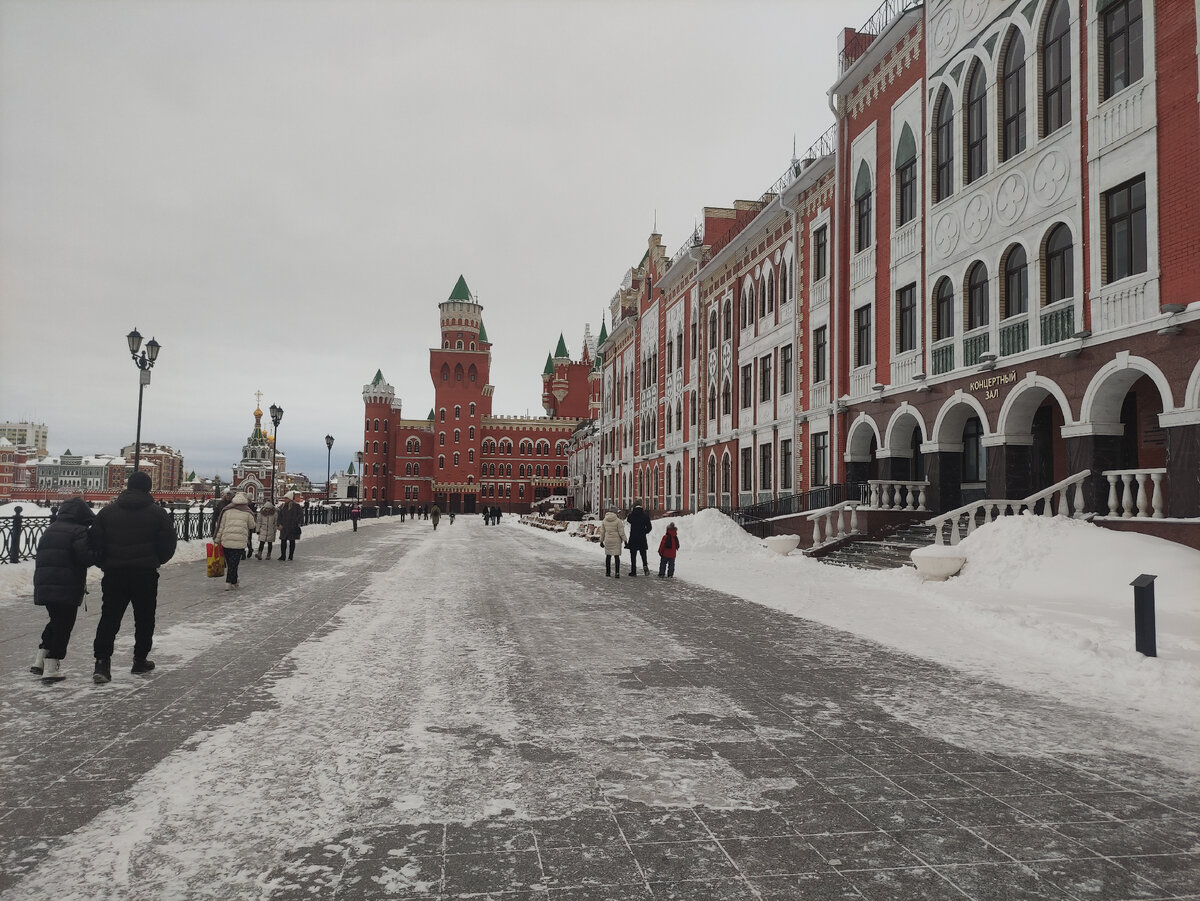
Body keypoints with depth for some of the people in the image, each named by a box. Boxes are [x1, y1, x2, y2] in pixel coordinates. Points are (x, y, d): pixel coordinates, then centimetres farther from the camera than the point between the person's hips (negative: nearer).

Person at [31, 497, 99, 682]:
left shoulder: (49, 530, 17)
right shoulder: (79, 531, -9)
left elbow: (42, 555, 19)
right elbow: (85, 557, -20)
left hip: (43, 585, 8)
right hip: (67, 588, -8)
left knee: (56, 621, 23)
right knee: (63, 625, 1)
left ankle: (40, 662, 20)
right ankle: (51, 669, 1)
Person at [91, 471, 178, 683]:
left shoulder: (107, 512, 4)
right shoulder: (158, 513, -3)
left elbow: (96, 542, 2)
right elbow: (168, 544, -2)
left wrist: (106, 563, 16)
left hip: (114, 574, 2)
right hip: (146, 574, -2)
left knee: (109, 618, 6)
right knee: (144, 618, 12)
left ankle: (102, 661, -5)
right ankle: (140, 660, 19)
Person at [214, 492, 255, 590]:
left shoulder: (226, 511, 6)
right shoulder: (248, 513, 1)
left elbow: (220, 526, 6)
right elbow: (252, 527, 10)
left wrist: (217, 539, 10)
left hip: (226, 541, 2)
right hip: (240, 542, -2)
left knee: (228, 562, 15)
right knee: (234, 563, 2)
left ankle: (233, 581, 23)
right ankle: (229, 583, -1)